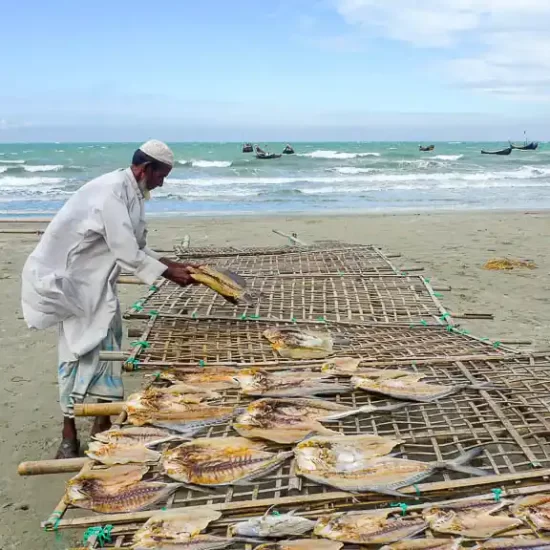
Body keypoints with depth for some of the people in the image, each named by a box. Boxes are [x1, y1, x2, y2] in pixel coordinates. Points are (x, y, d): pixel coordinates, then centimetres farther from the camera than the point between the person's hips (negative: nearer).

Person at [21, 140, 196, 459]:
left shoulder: (132, 193, 6)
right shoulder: (111, 191, -24)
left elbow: (137, 246, 11)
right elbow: (127, 253, -27)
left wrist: (172, 264, 2)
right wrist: (168, 273, -20)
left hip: (100, 281, 9)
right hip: (74, 279, -9)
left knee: (108, 347, 10)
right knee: (78, 351, -5)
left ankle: (103, 422, 21)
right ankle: (69, 434, 7)